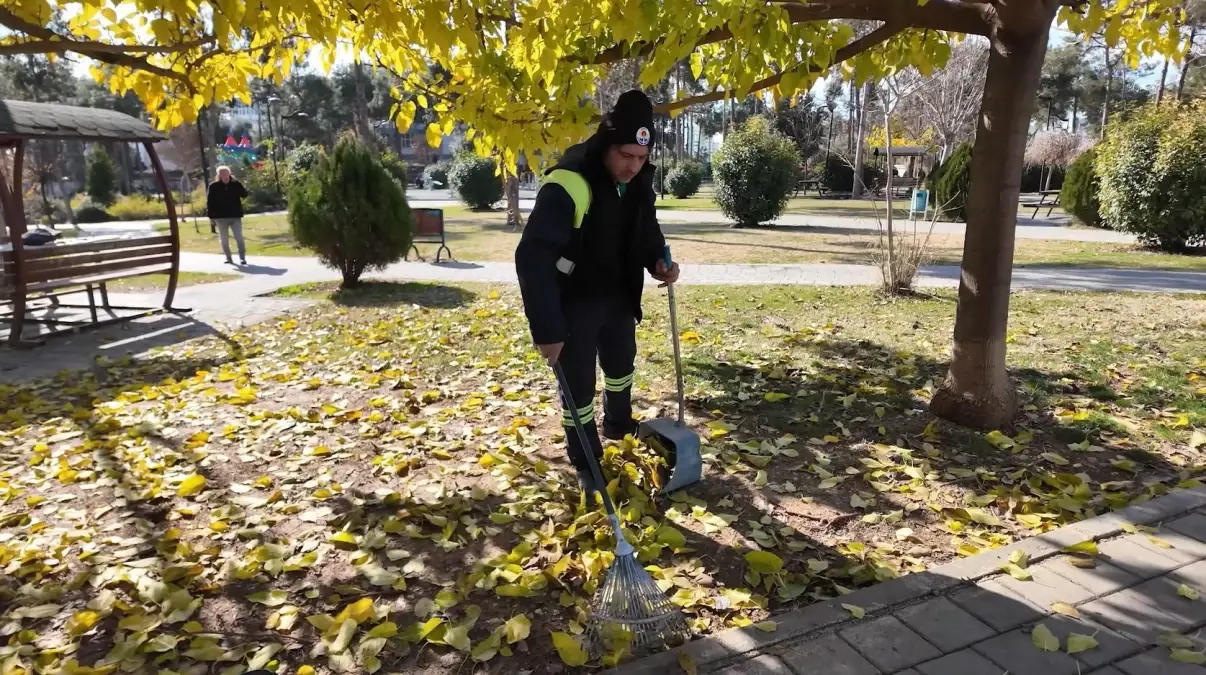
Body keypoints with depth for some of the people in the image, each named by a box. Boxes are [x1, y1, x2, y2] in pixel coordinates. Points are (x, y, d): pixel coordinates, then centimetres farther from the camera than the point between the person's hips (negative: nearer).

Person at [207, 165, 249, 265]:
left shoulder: (235, 184, 2)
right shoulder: (213, 186, -1)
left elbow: (244, 195, -6)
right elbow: (209, 202, 0)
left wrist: (236, 183, -15)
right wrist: (211, 216, -5)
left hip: (235, 216, 0)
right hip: (221, 217, 0)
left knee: (239, 238, -5)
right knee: (224, 239, 7)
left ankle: (242, 258, -3)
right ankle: (228, 258, 16)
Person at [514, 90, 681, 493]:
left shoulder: (638, 183, -7)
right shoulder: (568, 185, -32)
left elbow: (646, 229, 13)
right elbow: (533, 257, -36)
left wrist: (658, 260, -10)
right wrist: (546, 328, -38)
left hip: (618, 296, 8)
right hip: (574, 302, -7)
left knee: (622, 362, 25)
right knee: (578, 383, 0)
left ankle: (618, 426, 52)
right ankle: (586, 465, 20)